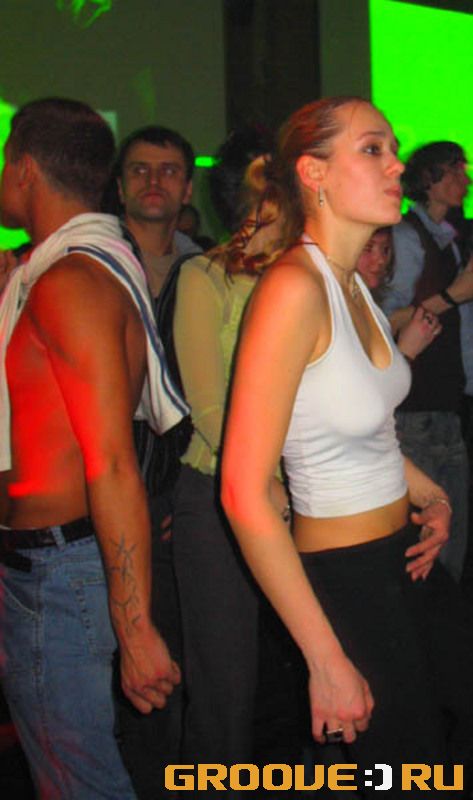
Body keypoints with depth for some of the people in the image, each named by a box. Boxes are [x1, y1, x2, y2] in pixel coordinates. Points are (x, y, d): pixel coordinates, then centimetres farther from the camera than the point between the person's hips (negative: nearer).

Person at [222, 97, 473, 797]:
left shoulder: (351, 283, 4)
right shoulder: (294, 288, -23)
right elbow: (244, 496, -26)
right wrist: (327, 662, -23)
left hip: (399, 557, 8)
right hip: (344, 581, -8)